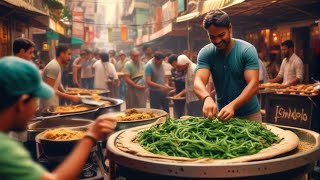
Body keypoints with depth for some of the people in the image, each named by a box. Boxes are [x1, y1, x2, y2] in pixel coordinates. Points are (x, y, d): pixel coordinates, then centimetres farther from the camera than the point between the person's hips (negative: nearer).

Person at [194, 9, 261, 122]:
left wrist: (232, 106, -38)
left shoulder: (248, 50, -15)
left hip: (249, 114, -2)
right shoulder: (205, 53, -9)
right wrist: (207, 98, -44)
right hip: (222, 112, 2)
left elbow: (254, 84, -23)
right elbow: (198, 82, -21)